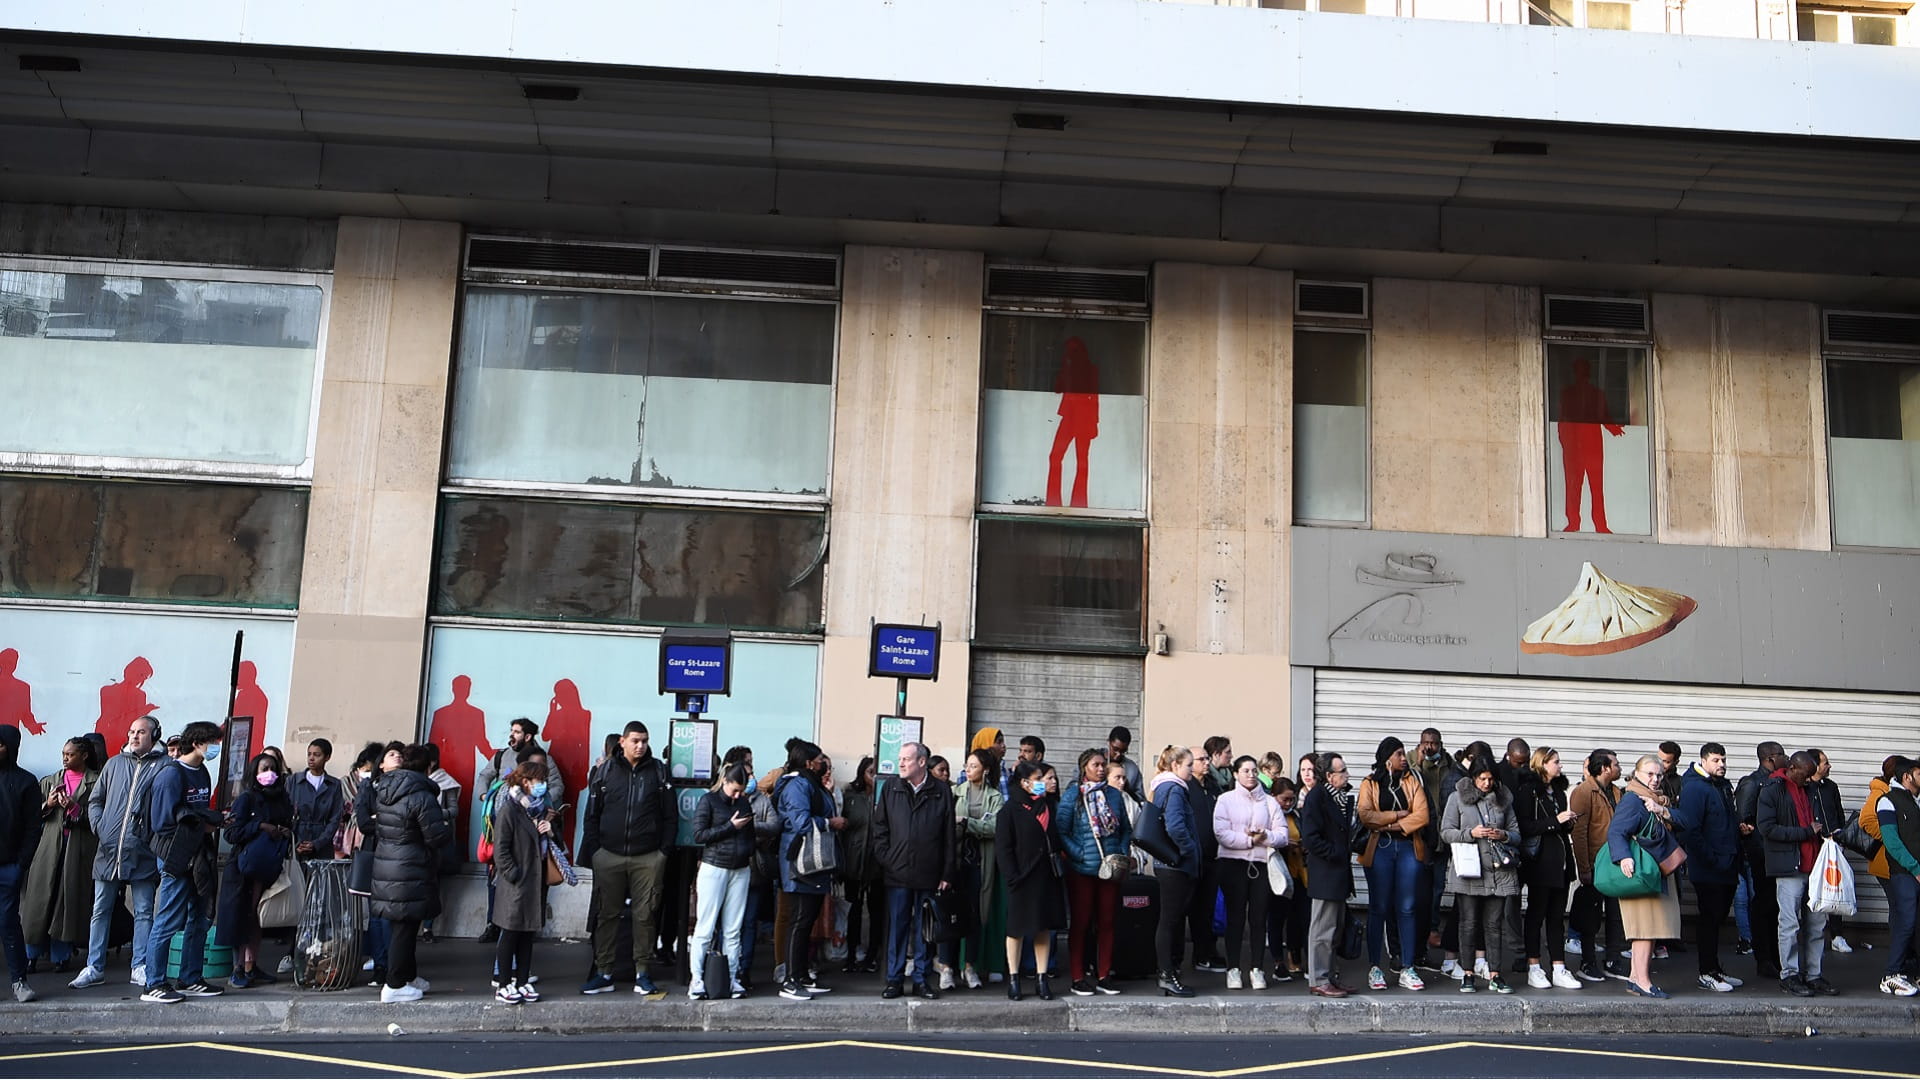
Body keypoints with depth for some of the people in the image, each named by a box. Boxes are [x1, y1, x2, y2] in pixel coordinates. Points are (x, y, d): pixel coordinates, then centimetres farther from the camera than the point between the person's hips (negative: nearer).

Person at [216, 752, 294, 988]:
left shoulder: (282, 800, 12)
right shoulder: (247, 799, -4)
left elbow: (289, 827, 20)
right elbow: (232, 833, -11)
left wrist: (286, 833, -2)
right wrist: (260, 826, -17)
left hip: (269, 867, 5)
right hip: (243, 867, -5)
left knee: (257, 917, 6)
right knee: (240, 916, -2)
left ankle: (251, 967, 10)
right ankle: (238, 969, 2)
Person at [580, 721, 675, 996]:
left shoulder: (658, 771, 4)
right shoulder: (607, 770, 4)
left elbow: (671, 815, 4)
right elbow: (592, 813, 7)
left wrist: (664, 850, -2)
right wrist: (594, 849, 0)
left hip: (648, 858, -1)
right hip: (609, 857, 1)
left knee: (644, 915, 2)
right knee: (607, 914, 5)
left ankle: (642, 973, 10)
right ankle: (603, 973, 13)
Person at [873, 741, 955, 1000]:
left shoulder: (942, 792, 2)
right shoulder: (891, 789, 7)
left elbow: (949, 836, 2)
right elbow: (879, 828, 9)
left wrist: (947, 873, -1)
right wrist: (884, 860, -2)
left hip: (929, 874, -1)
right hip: (897, 872, 1)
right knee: (897, 926, 4)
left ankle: (921, 978, 16)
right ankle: (894, 978, 12)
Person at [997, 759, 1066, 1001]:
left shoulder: (1048, 806, 11)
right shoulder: (1011, 809, -8)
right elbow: (1002, 846, -11)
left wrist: (1057, 870, 8)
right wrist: (1012, 877, -17)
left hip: (1046, 876, 6)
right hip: (1023, 877, -5)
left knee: (1044, 928, 8)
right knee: (1017, 927, 4)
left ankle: (1041, 978, 15)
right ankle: (1013, 979, 12)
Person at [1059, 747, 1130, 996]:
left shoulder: (1114, 794, 8)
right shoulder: (1072, 795, -4)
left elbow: (1126, 829, 14)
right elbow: (1061, 832, -8)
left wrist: (1122, 854, 0)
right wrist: (1080, 855, -15)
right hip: (1082, 870, -4)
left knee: (1107, 922, 8)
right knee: (1080, 922, 3)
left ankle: (1104, 976, 18)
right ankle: (1078, 978, 10)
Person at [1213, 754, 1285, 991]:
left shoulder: (1270, 802, 12)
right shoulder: (1225, 800, 4)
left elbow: (1282, 835, 4)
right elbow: (1221, 834, -8)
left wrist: (1265, 836, -15)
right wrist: (1249, 840, -14)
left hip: (1262, 864, 2)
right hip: (1233, 863, -2)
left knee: (1259, 917, 2)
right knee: (1236, 916, 0)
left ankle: (1257, 969, 9)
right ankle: (1233, 969, 6)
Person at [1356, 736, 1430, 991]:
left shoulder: (1412, 781, 12)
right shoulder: (1370, 783, 7)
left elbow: (1421, 815, -1)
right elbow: (1365, 815, -8)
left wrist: (1391, 825, -8)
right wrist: (1397, 814, -8)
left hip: (1408, 848, 2)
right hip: (1379, 849, -2)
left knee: (1406, 909, 2)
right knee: (1378, 908, 1)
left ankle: (1407, 970, 6)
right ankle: (1375, 968, 6)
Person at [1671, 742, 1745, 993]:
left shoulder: (1724, 786, 15)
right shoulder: (1694, 787, -14)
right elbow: (1690, 830, -21)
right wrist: (1712, 859, -19)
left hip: (1727, 868, 9)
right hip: (1707, 871, -9)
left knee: (1718, 918, 15)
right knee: (1709, 919, -3)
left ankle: (1714, 969, 24)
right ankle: (1706, 974, 4)